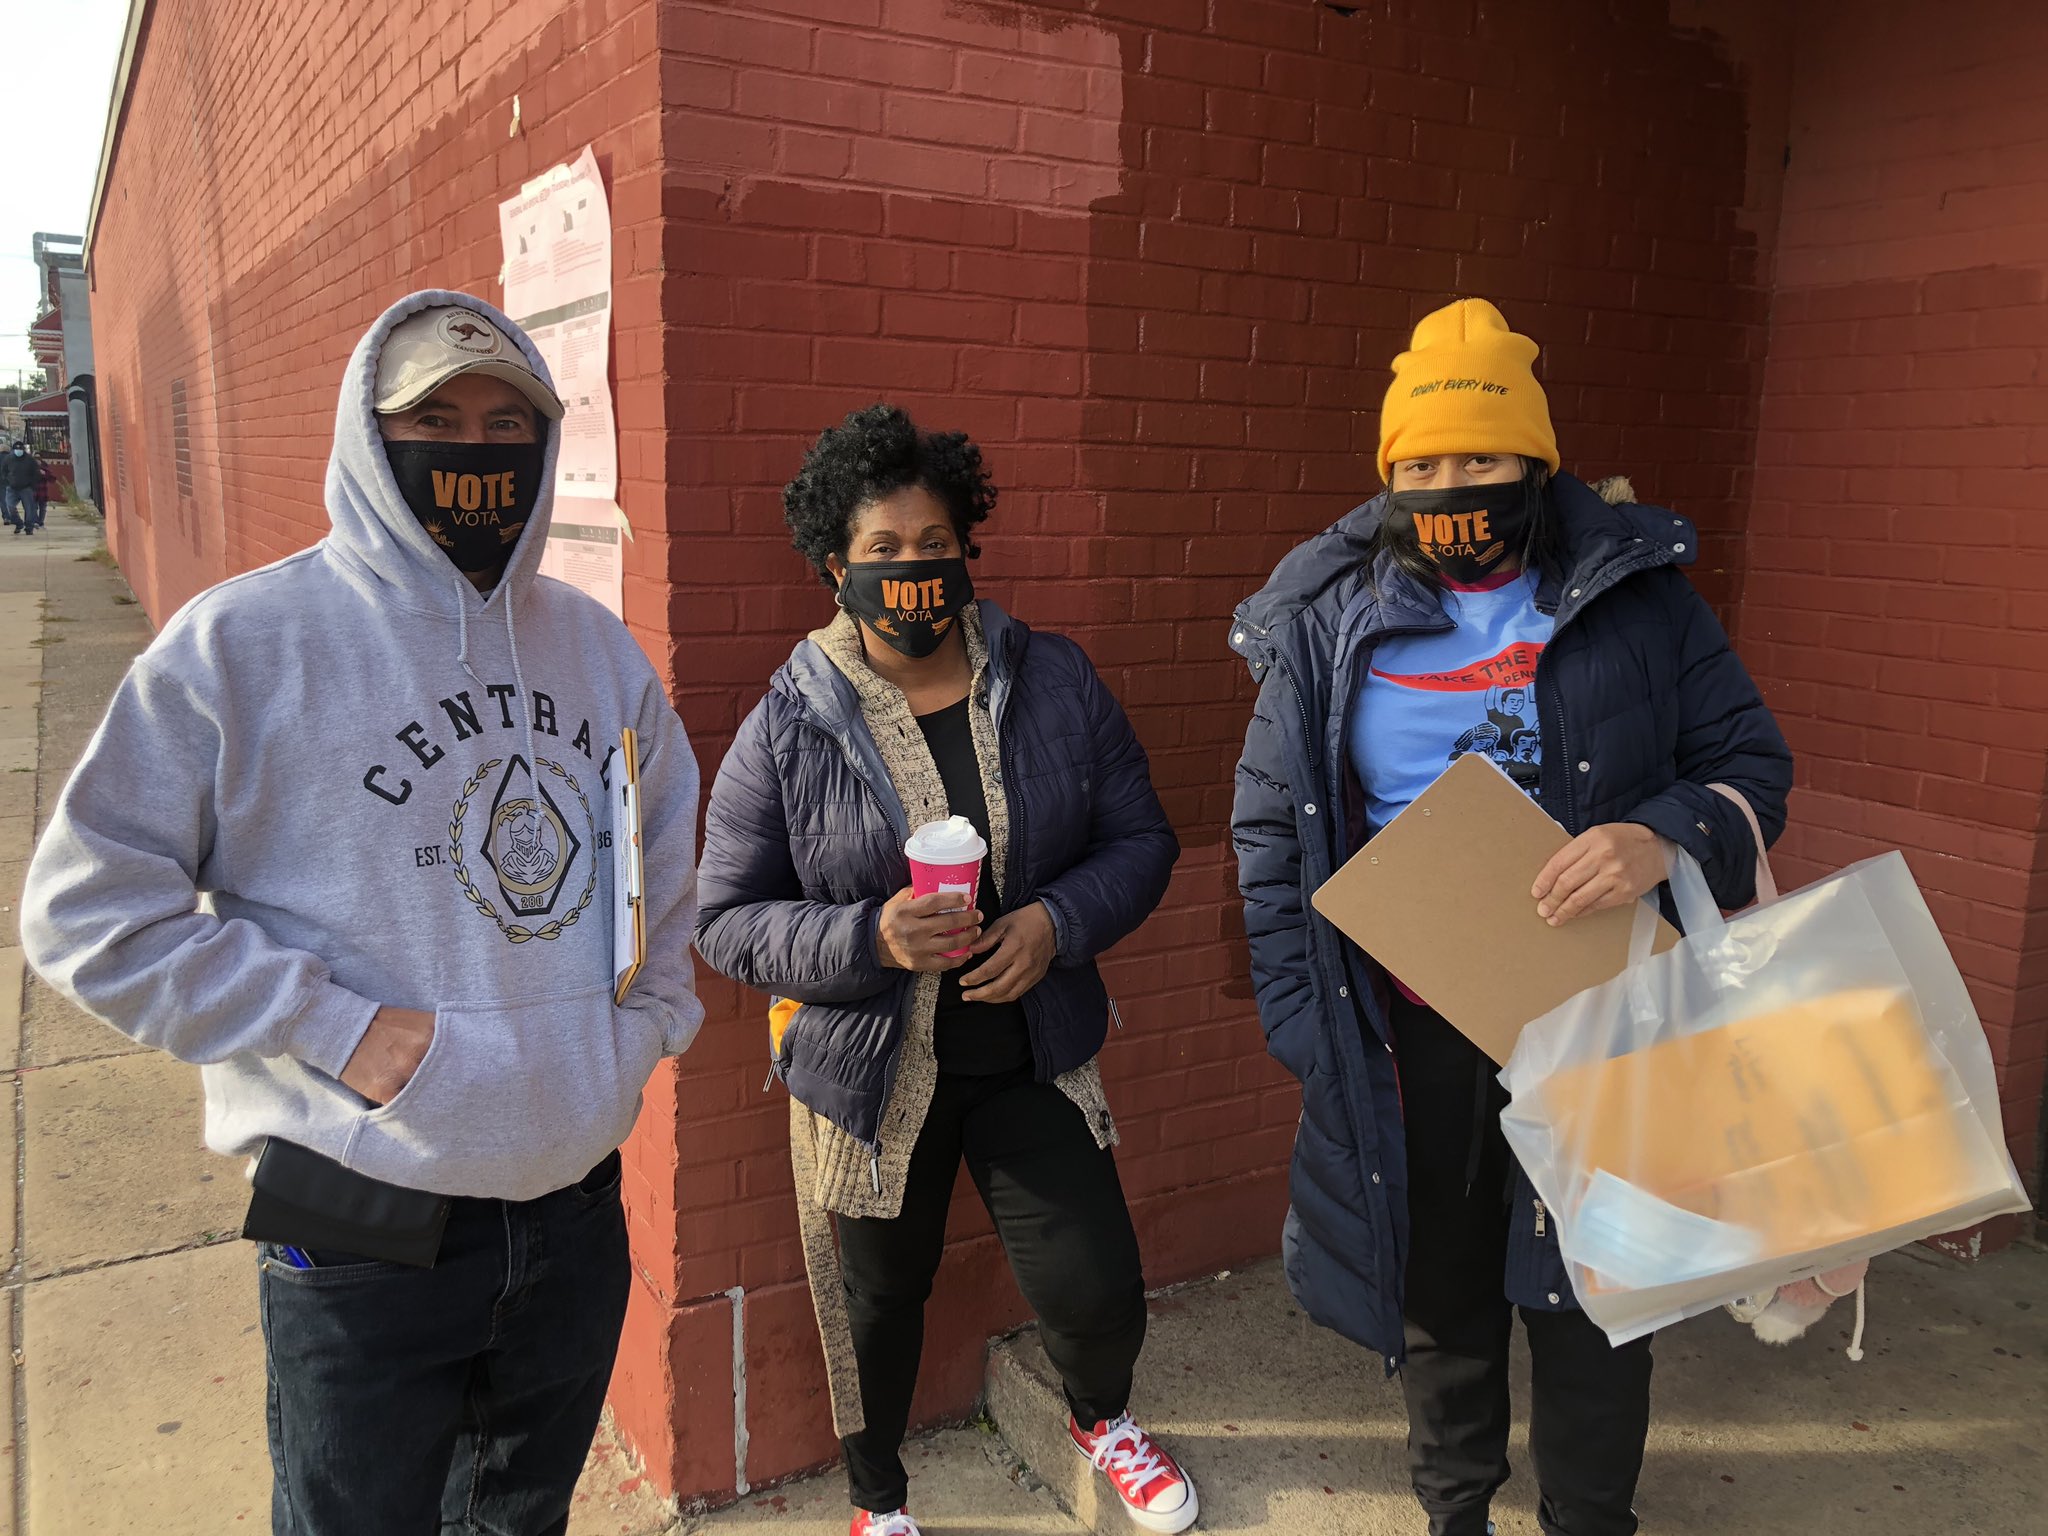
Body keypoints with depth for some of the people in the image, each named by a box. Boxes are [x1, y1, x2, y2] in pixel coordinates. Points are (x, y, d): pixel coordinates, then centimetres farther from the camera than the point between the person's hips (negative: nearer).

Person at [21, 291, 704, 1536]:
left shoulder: (599, 648, 4)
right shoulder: (246, 642, -12)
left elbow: (670, 859, 17)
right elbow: (93, 909, -12)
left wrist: (652, 1017, 6)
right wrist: (340, 1031, -18)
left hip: (580, 1204, 5)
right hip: (364, 1236, -4)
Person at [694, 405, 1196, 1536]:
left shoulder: (1052, 681, -4)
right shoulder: (786, 729, -11)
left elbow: (1139, 836, 1)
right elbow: (726, 920, -9)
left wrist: (1059, 921, -18)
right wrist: (870, 938, -26)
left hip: (1034, 1052, 2)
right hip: (868, 1071, -1)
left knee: (1096, 1290, 6)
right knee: (878, 1300, 17)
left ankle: (1102, 1420, 45)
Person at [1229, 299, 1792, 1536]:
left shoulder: (1635, 595, -4)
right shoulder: (1328, 628, -1)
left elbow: (1751, 760, 0)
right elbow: (1272, 832, 4)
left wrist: (1666, 834, -23)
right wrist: (1302, 1019, -2)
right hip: (1410, 1038, 1)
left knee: (1591, 1298, 14)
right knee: (1441, 1294, 18)